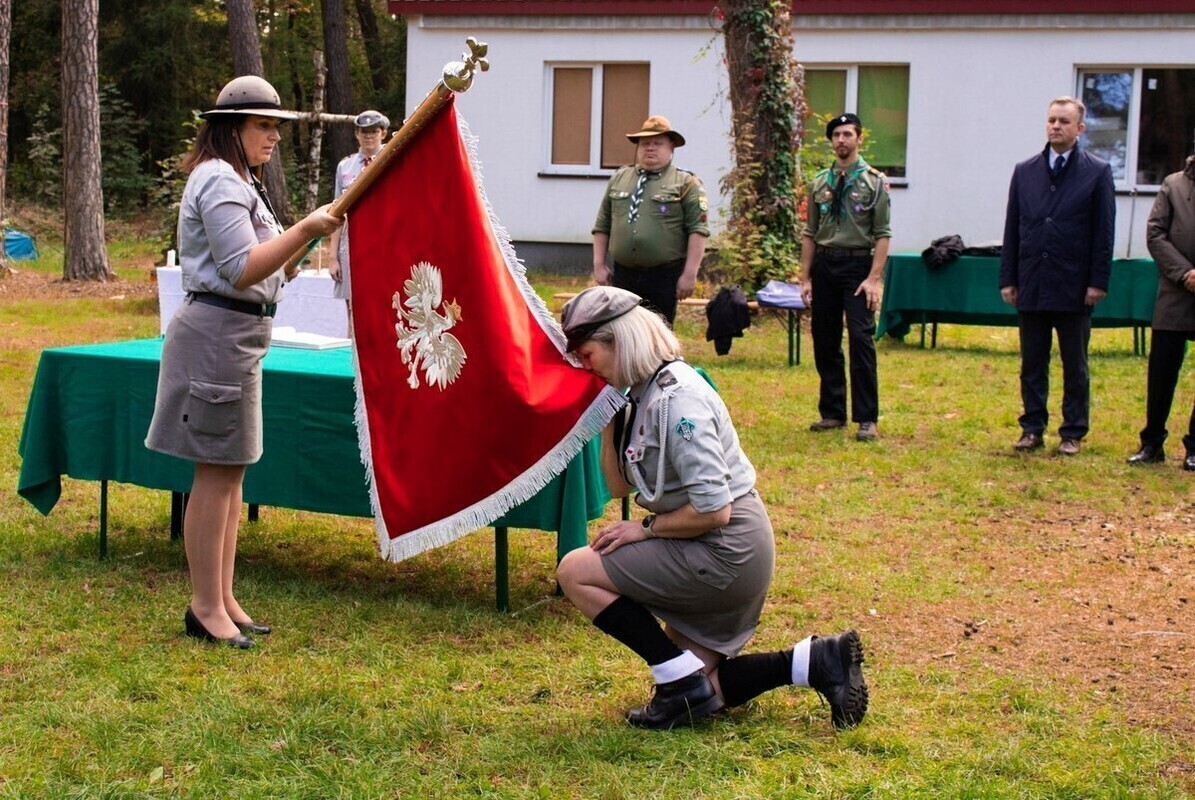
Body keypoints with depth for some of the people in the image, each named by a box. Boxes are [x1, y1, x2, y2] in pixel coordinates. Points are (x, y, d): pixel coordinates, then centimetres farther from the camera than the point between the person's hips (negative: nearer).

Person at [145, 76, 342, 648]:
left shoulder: (235, 180, 21)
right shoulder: (221, 181, -13)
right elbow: (242, 270, -21)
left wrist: (302, 238, 17)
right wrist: (304, 230, -23)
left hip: (235, 336, 11)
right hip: (219, 334, -11)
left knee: (229, 471, 12)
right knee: (218, 472, -7)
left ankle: (221, 599, 19)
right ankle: (206, 607, 0)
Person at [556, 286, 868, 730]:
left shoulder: (675, 399, -22)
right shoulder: (642, 392, 7)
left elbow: (713, 509, -25)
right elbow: (619, 486, 9)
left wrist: (645, 528, -13)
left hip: (726, 550, -10)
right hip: (728, 557, 10)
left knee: (576, 573, -11)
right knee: (697, 693, 14)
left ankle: (684, 683, -6)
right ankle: (818, 661, 13)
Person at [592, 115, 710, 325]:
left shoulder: (686, 183, -1)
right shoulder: (618, 179, 13)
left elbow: (698, 230, -7)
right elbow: (602, 226, 15)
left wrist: (690, 273, -13)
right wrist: (599, 264, 8)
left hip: (664, 277, -4)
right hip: (623, 275, 4)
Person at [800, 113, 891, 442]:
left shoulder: (875, 182, -1)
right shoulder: (820, 183, 11)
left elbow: (882, 234, -5)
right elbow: (810, 233, 13)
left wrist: (874, 279, -14)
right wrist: (806, 278, 8)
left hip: (857, 264, -5)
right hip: (824, 265, 5)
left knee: (861, 340, -10)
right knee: (824, 341, 8)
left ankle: (867, 419, -5)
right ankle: (832, 413, 18)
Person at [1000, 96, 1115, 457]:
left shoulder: (1097, 172, 0)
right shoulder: (1025, 171, 8)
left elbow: (1104, 233, -2)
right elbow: (1012, 229, 8)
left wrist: (1098, 282, -8)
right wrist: (1008, 279, 4)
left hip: (1074, 287, -3)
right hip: (1031, 286, 3)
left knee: (1075, 366, 7)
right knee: (1032, 364, 8)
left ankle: (1073, 433, 13)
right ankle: (1032, 428, 16)